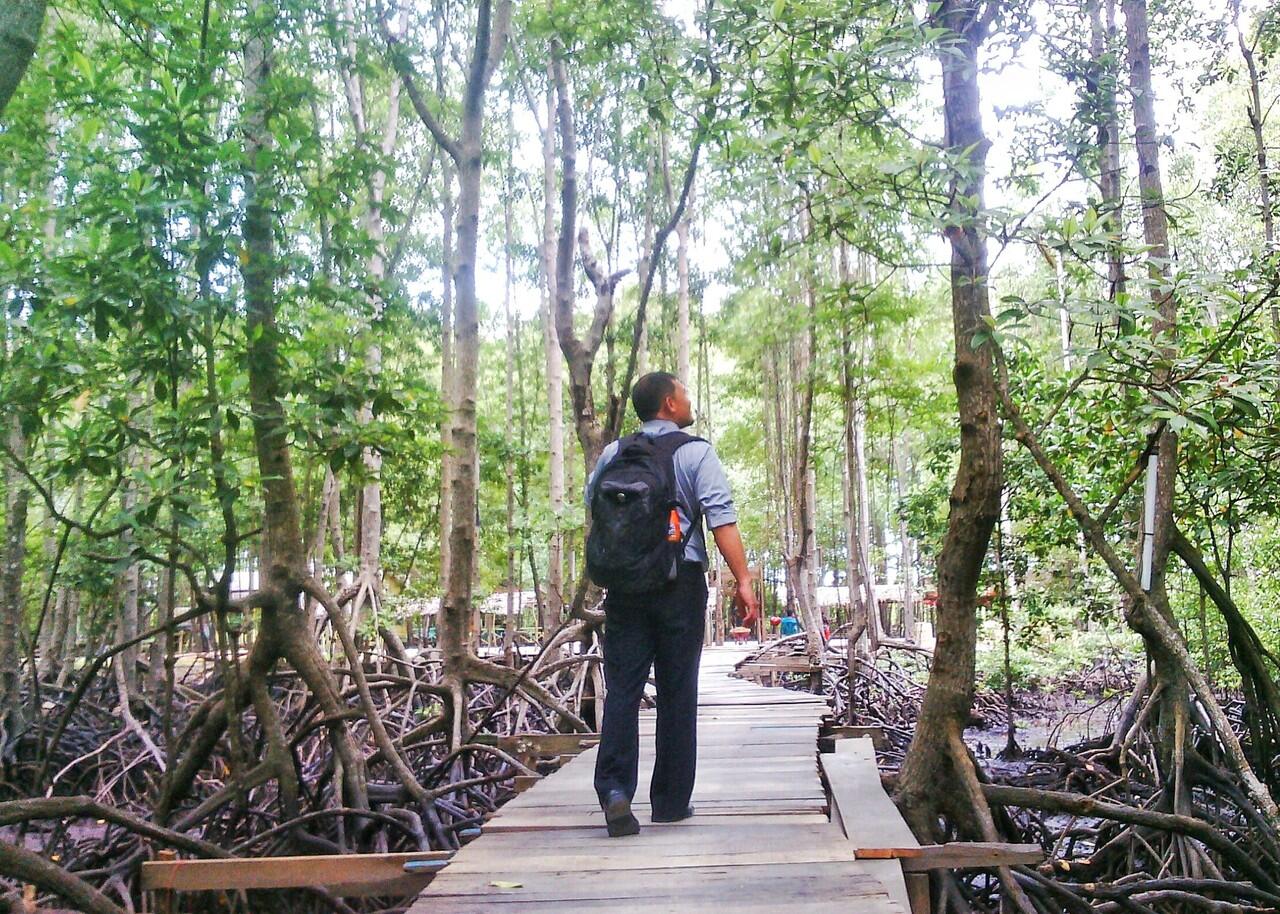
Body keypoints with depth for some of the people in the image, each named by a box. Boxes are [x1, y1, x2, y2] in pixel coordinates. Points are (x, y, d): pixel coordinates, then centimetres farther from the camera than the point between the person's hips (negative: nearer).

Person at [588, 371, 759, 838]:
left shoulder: (611, 455, 8)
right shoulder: (696, 452, -4)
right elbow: (722, 519, -13)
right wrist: (743, 580, -14)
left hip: (622, 584, 3)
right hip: (680, 585, -2)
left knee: (622, 688, 4)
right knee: (677, 693, 7)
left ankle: (614, 790, -10)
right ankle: (670, 800, 16)